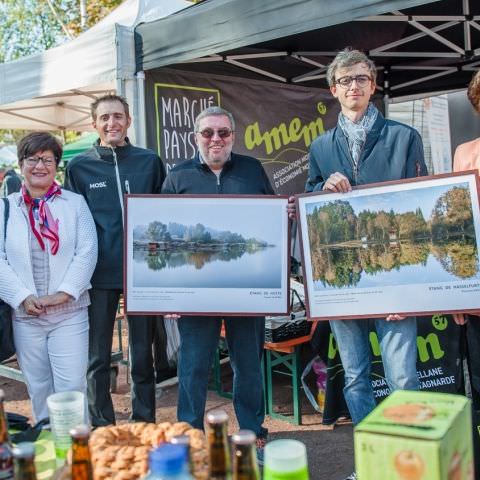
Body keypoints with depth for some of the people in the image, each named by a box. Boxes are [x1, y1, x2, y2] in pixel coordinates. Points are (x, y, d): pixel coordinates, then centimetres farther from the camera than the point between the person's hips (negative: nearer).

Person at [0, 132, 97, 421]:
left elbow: (87, 252, -3)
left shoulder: (75, 203, 4)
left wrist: (63, 293, -12)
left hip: (69, 312, -1)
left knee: (72, 385, -3)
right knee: (38, 386, 12)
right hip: (25, 315, 2)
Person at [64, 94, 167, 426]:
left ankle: (145, 424, 24)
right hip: (99, 273, 0)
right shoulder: (79, 167, 4)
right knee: (98, 357, 6)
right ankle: (102, 428, 21)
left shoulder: (150, 161, 5)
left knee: (142, 354, 10)